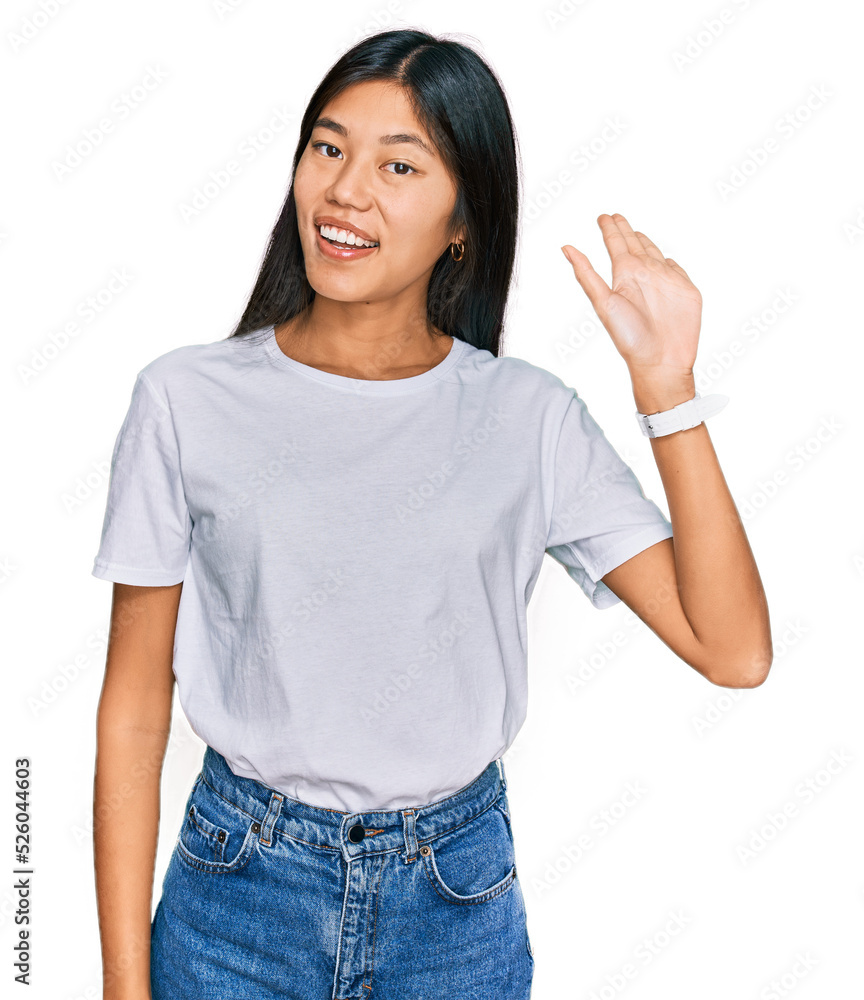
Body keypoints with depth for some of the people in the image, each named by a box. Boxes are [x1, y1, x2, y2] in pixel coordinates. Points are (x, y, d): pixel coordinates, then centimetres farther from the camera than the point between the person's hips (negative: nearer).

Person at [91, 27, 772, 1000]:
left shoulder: (530, 418, -6)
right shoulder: (187, 398, -9)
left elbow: (733, 651, -12)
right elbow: (133, 707, -4)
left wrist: (666, 383, -17)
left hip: (459, 901, 1)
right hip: (239, 894, -1)